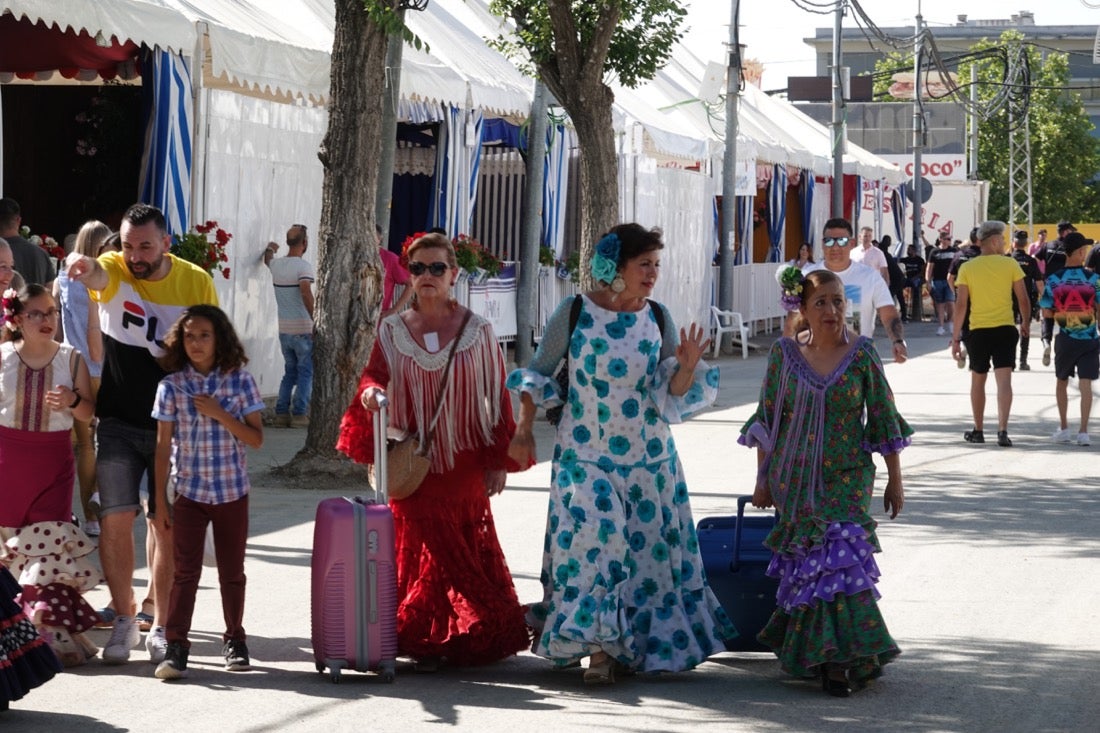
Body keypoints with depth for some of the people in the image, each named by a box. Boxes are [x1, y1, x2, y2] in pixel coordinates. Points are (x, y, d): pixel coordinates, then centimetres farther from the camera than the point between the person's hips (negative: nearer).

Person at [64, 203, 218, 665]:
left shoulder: (197, 283, -5)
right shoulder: (113, 271, -8)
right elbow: (96, 275, -34)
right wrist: (83, 266, -59)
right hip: (118, 423, 0)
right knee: (115, 517, -8)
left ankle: (161, 627, 16)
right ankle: (124, 622, 9)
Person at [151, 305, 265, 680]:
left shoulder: (239, 381, -3)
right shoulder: (172, 386, -3)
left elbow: (256, 438, -5)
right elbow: (163, 446, 0)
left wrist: (220, 414, -18)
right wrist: (160, 500, -1)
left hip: (233, 492, 1)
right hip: (188, 492, -1)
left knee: (232, 571, 11)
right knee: (185, 572, -3)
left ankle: (234, 641, 24)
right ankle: (175, 646, -1)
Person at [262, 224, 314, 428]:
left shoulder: (276, 265, 9)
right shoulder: (303, 266, -12)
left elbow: (267, 260, 34)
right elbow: (306, 293, -26)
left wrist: (270, 250, 56)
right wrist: (315, 319, -21)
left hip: (283, 329, 6)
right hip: (303, 329, -6)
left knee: (290, 371, 15)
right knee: (306, 372, 2)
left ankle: (282, 413, 9)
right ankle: (299, 414, -3)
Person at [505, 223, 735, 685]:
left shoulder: (658, 319, 1)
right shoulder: (575, 313, -6)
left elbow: (672, 395, -1)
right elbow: (538, 374, 4)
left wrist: (687, 366, -20)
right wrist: (524, 430, 0)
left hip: (648, 456, 3)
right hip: (584, 453, -3)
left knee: (647, 546, 4)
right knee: (593, 532, -16)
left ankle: (628, 644, 19)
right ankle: (599, 646, -8)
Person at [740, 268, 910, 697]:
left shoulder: (862, 354, -1)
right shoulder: (784, 353, 2)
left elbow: (884, 420, 3)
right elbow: (767, 420, 9)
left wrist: (894, 481, 4)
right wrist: (763, 478, 9)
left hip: (847, 480, -1)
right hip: (796, 481, 1)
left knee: (841, 560, -13)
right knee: (808, 563, -2)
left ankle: (836, 659, -8)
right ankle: (832, 659, 9)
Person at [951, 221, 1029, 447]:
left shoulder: (967, 268, -1)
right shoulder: (1010, 264, -2)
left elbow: (961, 304, -4)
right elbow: (1023, 299, 1)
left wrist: (956, 338, 1)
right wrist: (1025, 323, 19)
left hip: (977, 331, 1)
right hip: (1005, 329, -1)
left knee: (978, 381, 15)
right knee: (1004, 380, -5)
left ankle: (978, 431, 24)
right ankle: (1002, 430, -17)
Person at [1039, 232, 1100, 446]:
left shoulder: (1054, 280, -6)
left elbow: (1046, 312, -4)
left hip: (1065, 338, 1)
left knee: (1062, 382, 17)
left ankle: (1064, 428, 23)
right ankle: (1083, 431, -7)